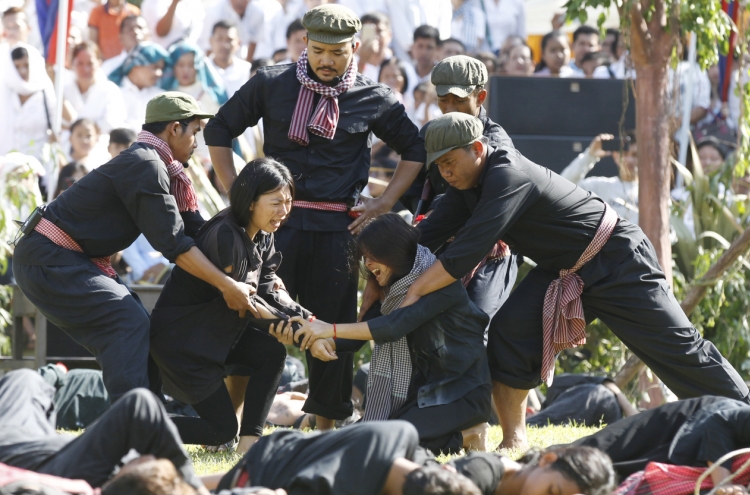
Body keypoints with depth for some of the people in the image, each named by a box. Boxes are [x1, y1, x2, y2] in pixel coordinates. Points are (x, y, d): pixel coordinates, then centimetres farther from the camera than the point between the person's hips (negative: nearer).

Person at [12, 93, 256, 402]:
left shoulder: (158, 167, 13)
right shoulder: (145, 165, -18)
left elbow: (194, 228, 16)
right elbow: (173, 243, -21)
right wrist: (227, 286, -19)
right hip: (48, 260, -11)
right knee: (129, 324, -18)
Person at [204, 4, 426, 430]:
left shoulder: (374, 99, 4)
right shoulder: (272, 84, 3)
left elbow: (414, 151, 16)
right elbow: (220, 131, 11)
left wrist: (384, 205, 6)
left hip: (337, 226, 1)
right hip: (277, 218, -1)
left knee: (335, 323, 3)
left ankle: (326, 429, 12)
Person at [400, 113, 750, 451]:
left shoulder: (509, 177, -30)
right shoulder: (469, 182, 0)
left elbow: (467, 251, -35)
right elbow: (430, 233, 0)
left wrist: (414, 293, -32)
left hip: (615, 262, -8)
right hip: (563, 271, 9)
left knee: (675, 347, -5)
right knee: (510, 331, -9)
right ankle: (514, 441, -4)